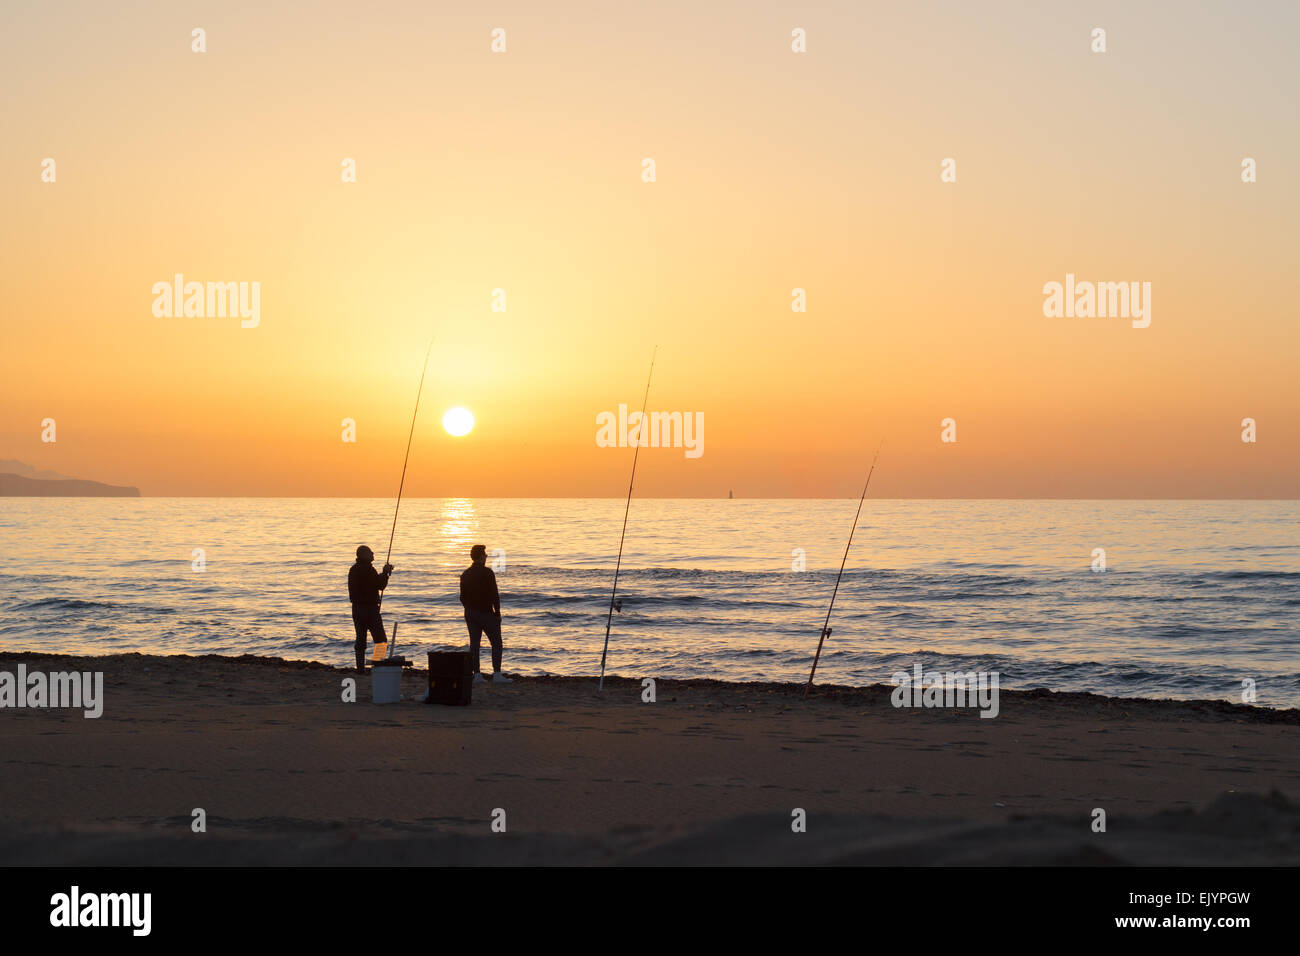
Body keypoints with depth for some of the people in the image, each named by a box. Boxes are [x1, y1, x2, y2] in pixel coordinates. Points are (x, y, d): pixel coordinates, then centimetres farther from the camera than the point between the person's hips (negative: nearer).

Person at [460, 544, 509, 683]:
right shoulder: (487, 572, -11)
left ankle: (477, 675, 2)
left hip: (470, 614, 6)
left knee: (474, 643, 6)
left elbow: (462, 597, 14)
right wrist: (497, 612, -7)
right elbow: (494, 594, -14)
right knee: (496, 642, 0)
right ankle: (497, 674, -8)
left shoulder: (465, 574, 10)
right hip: (485, 613, -6)